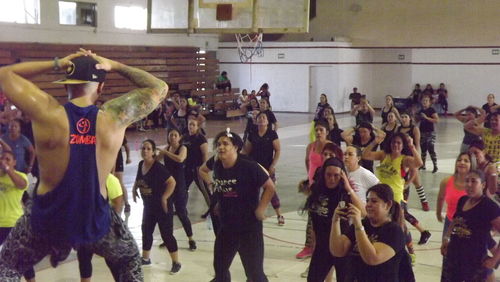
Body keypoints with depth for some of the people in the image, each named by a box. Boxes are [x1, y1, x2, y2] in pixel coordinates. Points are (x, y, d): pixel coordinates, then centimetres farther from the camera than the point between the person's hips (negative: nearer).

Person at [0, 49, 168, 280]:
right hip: (95, 220, 1)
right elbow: (159, 88, 3)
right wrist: (115, 66, 3)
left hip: (47, 218, 0)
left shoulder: (46, 112, -15)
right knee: (130, 261, 30)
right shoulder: (114, 117, -13)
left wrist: (56, 64, 1)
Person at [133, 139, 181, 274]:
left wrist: (164, 198, -26)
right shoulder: (141, 165, -1)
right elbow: (138, 180, 19)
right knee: (146, 230, 17)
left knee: (166, 234, -2)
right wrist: (134, 189, 3)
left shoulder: (158, 167, -24)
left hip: (162, 206, -8)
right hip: (149, 205, 8)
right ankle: (145, 258, 36)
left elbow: (172, 182, -26)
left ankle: (176, 263, 10)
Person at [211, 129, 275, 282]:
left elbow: (270, 187, -14)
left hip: (249, 227, -6)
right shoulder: (218, 166, -2)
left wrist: (260, 210, -15)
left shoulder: (249, 167, -20)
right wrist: (219, 205, 12)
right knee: (219, 266, 20)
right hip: (226, 227, 6)